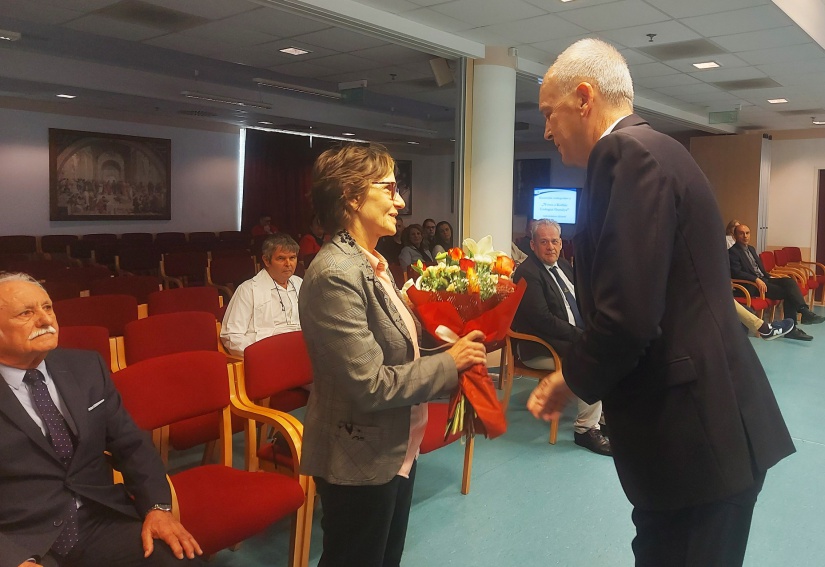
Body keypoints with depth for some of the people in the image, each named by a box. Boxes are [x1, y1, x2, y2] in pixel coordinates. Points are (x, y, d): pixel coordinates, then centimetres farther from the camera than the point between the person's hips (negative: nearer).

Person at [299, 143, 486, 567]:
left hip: (396, 451, 9)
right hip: (361, 464, -9)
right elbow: (370, 384, -27)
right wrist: (449, 363, -18)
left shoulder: (373, 265, 6)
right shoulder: (335, 275, -24)